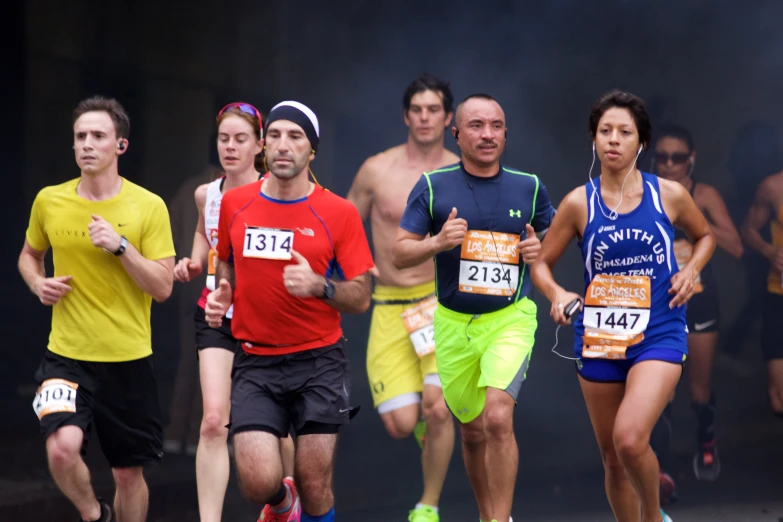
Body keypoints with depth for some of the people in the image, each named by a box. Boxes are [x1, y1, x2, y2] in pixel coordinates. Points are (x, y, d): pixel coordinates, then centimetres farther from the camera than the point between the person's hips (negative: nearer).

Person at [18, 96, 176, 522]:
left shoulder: (148, 207, -5)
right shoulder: (49, 202, 1)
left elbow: (163, 288, -8)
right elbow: (29, 254, 20)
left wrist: (120, 246, -20)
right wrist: (38, 283, -1)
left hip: (128, 359, 0)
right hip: (66, 355, 0)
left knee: (128, 473, 7)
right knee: (61, 447, -22)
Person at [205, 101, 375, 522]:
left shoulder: (339, 213, -4)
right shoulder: (234, 204, 3)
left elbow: (360, 298, -3)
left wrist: (319, 286, -22)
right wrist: (221, 295, 1)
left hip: (319, 361, -1)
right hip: (255, 363, 1)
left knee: (315, 487, -2)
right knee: (258, 482, -11)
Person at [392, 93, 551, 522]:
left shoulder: (529, 187, 2)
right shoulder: (432, 186, -1)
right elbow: (399, 254, -1)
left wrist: (541, 249, -6)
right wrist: (438, 242, -20)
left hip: (510, 319, -2)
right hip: (453, 323, 2)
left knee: (498, 418, -22)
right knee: (472, 432, 12)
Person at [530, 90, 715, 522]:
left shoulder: (669, 195, -3)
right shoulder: (578, 203, -3)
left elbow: (704, 235, 17)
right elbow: (541, 263, 7)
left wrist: (691, 270, -3)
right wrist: (557, 295, -14)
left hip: (659, 336, -2)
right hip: (598, 338, 2)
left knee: (629, 439, -22)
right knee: (612, 457, 9)